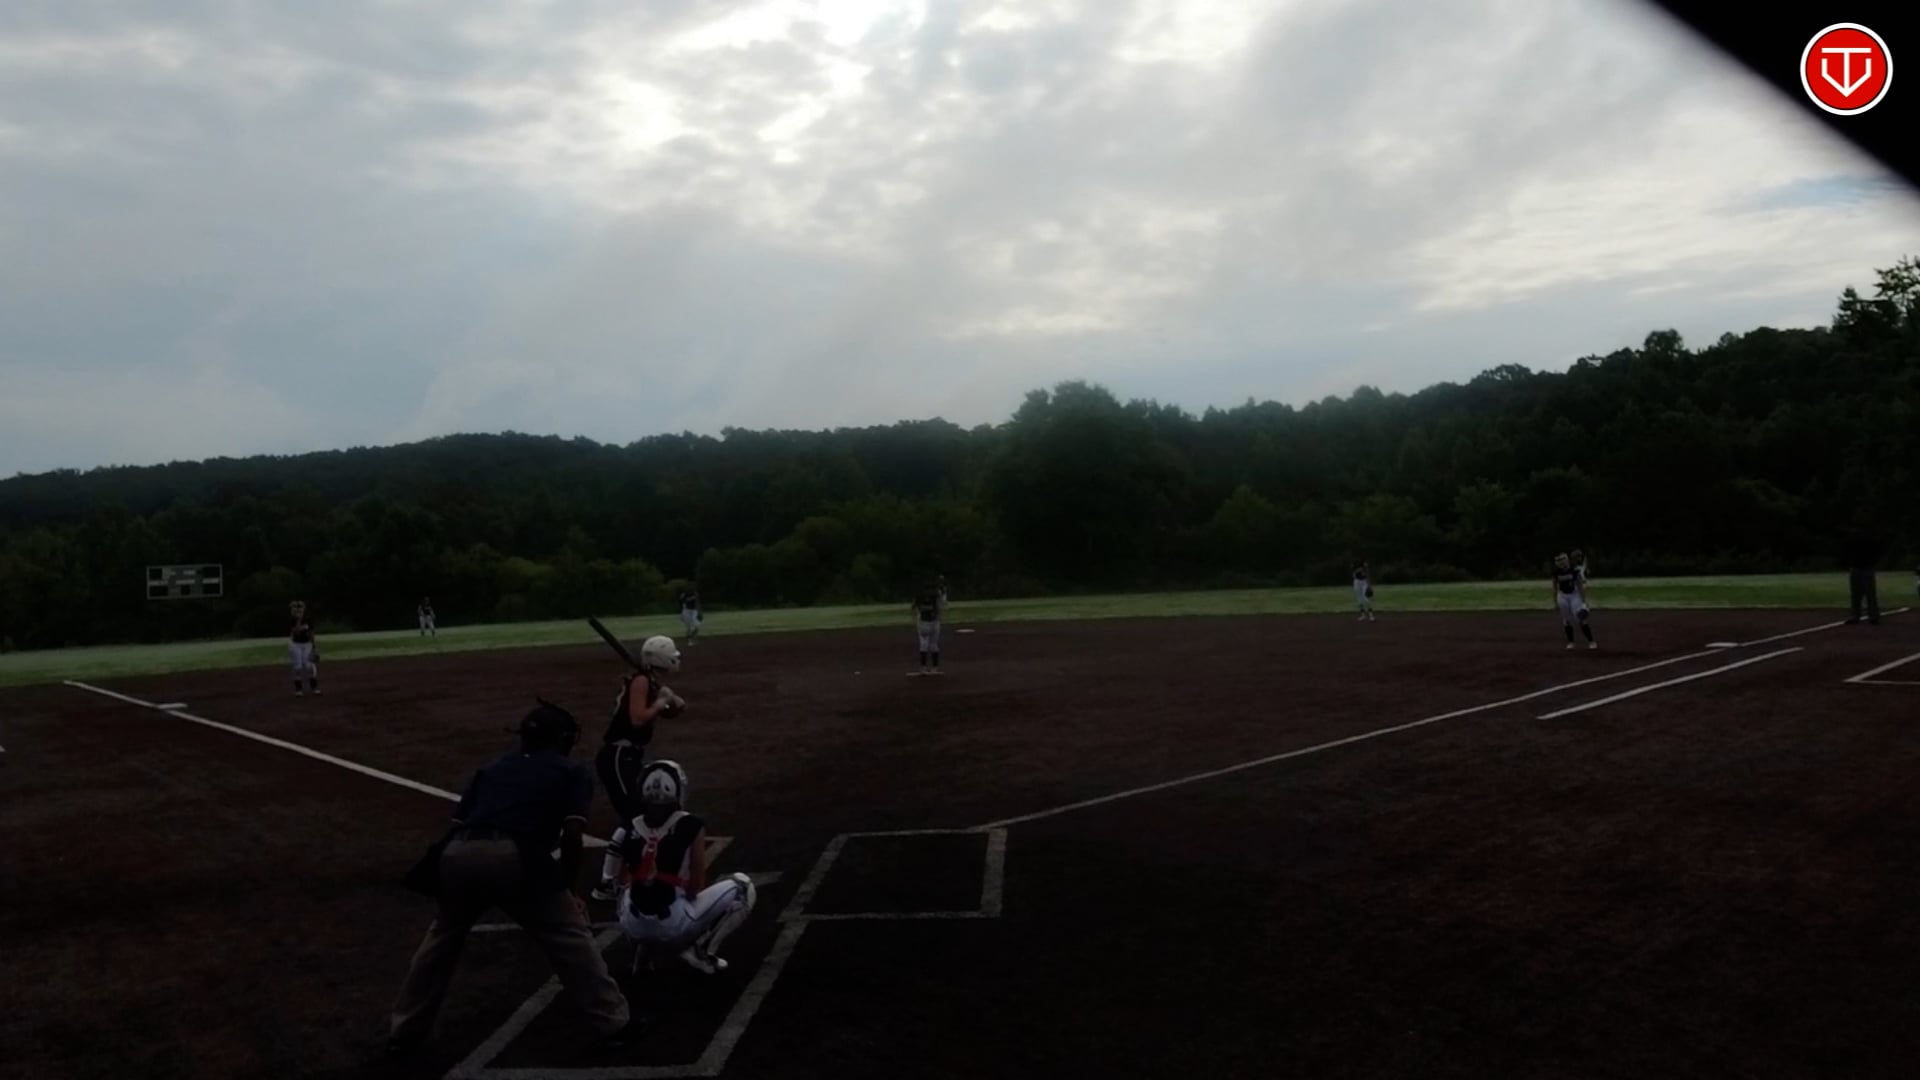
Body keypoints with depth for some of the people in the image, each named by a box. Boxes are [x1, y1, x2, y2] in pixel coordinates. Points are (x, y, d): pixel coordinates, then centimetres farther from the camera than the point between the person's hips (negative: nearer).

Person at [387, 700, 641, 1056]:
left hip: (458, 855, 4)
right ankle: (613, 1023, 17)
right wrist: (567, 888, 18)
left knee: (442, 939, 30)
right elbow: (572, 836, 7)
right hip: (514, 858, -4)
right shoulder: (573, 772, 20)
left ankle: (404, 1031, 39)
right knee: (572, 939, 13)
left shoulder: (492, 766, 32)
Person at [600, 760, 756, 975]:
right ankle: (700, 949, 2)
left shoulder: (629, 829, 2)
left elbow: (621, 882, 13)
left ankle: (645, 947, 18)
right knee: (742, 887, 11)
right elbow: (697, 886, -1)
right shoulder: (691, 826, -8)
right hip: (674, 925, -4)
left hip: (632, 927, 4)